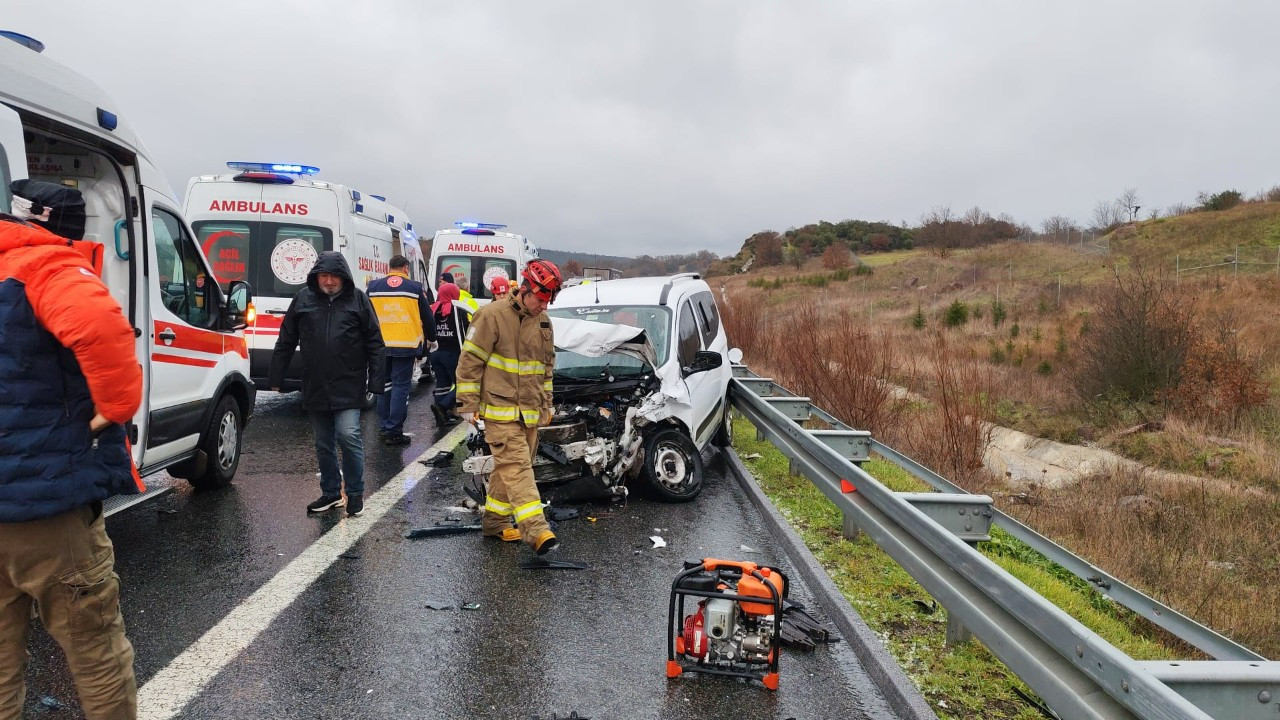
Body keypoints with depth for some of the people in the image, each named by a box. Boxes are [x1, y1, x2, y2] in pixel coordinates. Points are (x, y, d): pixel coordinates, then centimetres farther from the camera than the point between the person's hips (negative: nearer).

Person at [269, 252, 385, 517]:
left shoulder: (358, 299, -1)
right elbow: (286, 341, 10)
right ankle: (331, 493, 26)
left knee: (348, 436, -11)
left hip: (348, 386, -3)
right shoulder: (303, 299, 5)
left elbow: (374, 343, -1)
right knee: (324, 443, 12)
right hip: (315, 386, 4)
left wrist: (376, 381, -7)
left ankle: (355, 493, 5)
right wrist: (276, 377, 7)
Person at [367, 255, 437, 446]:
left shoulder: (373, 287, 7)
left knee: (384, 384, 16)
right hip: (406, 346, -3)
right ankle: (394, 432, -1)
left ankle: (384, 427, 22)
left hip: (381, 345, 3)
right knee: (400, 387, 0)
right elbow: (427, 317, 4)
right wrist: (431, 339, 21)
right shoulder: (415, 288, -1)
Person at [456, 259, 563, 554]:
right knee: (517, 466, -14)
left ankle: (495, 521, 27)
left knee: (509, 467, 13)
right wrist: (469, 403, -10)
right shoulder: (493, 315, -12)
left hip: (530, 411, 7)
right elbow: (470, 360, -10)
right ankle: (536, 531, -21)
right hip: (500, 409, -7)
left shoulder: (542, 320, 11)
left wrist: (545, 404, 22)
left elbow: (547, 365, 21)